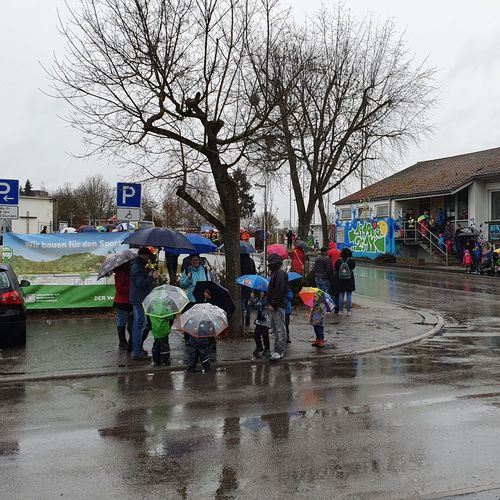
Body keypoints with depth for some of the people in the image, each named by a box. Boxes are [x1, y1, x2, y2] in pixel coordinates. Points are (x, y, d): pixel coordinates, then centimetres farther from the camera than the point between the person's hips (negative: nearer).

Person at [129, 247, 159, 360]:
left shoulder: (139, 265, 17)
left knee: (138, 324, 17)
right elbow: (140, 283, -26)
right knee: (140, 325, -9)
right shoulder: (137, 267, -16)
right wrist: (153, 277, -20)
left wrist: (151, 275, 10)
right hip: (139, 300, -11)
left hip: (138, 300, 11)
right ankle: (137, 353, -7)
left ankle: (136, 349, 27)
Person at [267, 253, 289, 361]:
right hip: (275, 305, 11)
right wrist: (271, 303, 17)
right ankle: (279, 349, 24)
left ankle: (279, 352, -6)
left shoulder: (280, 272, -16)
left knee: (280, 329, -7)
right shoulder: (276, 271, 17)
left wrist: (273, 304, -20)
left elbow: (279, 291, -22)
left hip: (278, 305, -11)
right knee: (274, 327, 16)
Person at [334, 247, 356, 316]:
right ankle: (348, 311, 6)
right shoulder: (351, 260, -10)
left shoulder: (339, 261, -5)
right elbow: (353, 266, 5)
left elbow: (336, 268, 4)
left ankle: (340, 310, 10)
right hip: (349, 281, -2)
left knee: (341, 295, 9)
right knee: (349, 296, 5)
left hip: (340, 282, 2)